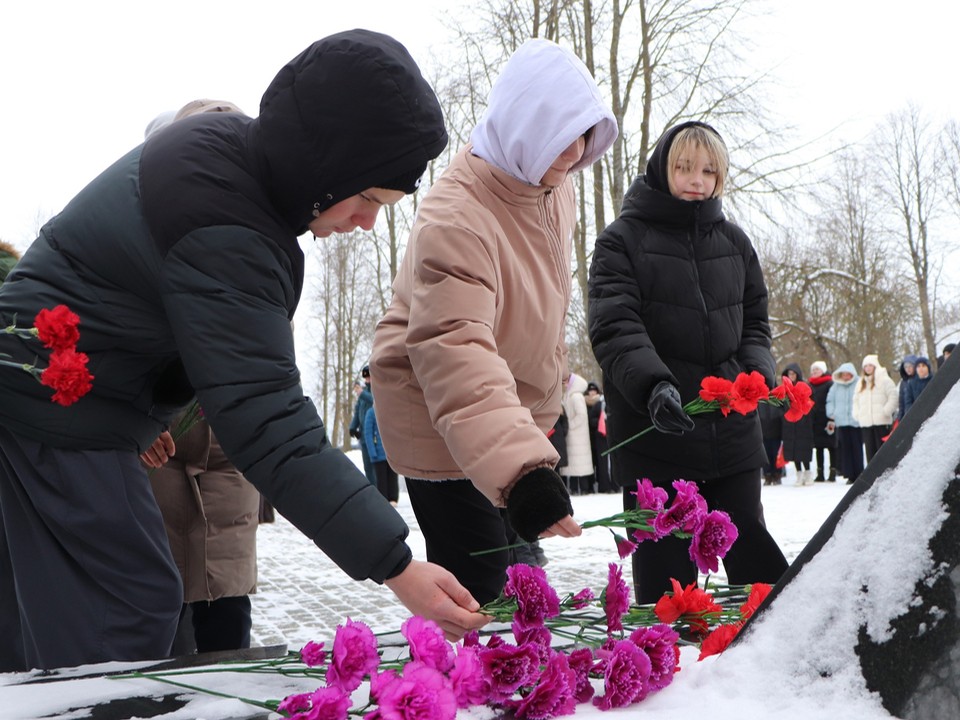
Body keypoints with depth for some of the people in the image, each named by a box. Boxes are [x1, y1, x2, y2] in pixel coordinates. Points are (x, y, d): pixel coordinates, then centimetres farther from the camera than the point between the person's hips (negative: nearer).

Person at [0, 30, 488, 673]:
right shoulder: (221, 235, -30)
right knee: (133, 614, -8)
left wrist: (151, 414, 22)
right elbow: (268, 422, -34)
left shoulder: (225, 139, 2)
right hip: (60, 422, -10)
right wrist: (395, 566, -34)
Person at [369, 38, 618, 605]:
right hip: (443, 425, -8)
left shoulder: (552, 186, -3)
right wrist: (522, 471, -56)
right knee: (480, 590, -7)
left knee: (520, 572, 19)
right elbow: (458, 357, -44)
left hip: (518, 408, 9)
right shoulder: (454, 221, -31)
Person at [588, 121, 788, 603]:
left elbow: (754, 321, 17)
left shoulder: (734, 242, 13)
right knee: (665, 576, 4)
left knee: (756, 562, 13)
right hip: (652, 437, -4)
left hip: (733, 434, 4)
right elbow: (614, 328, -13)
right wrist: (653, 385, -30)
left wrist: (756, 372, -4)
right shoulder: (622, 239, -2)